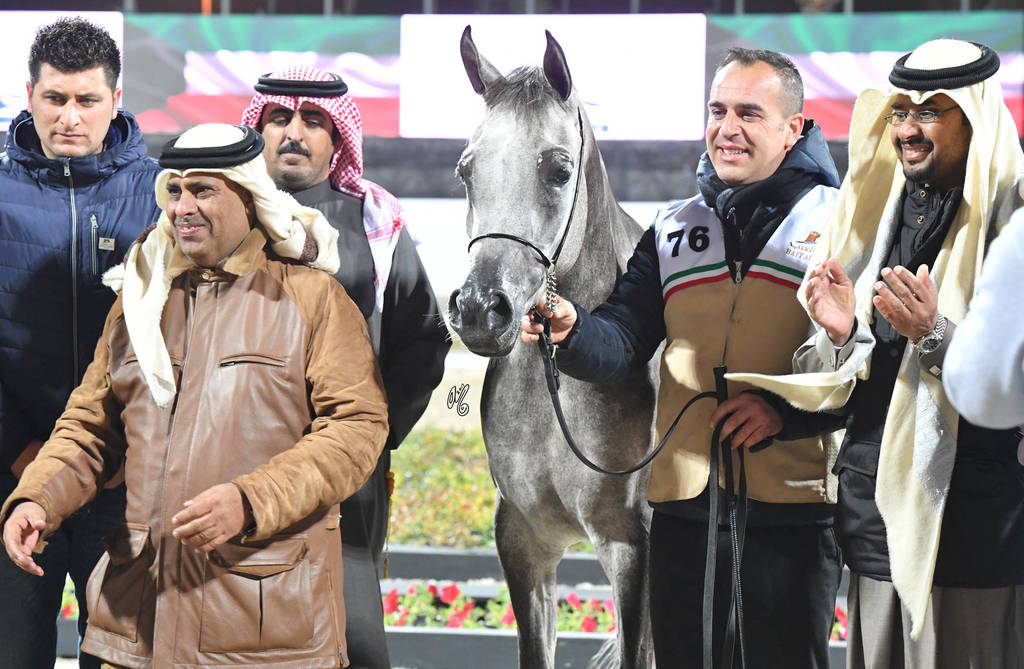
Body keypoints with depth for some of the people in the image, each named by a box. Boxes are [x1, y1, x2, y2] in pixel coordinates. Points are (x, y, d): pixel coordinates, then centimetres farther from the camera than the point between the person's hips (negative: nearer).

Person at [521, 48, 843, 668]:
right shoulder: (675, 230, 14)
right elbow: (623, 338, 5)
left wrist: (785, 408, -21)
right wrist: (571, 330, -17)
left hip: (792, 508, -4)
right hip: (684, 506, 4)